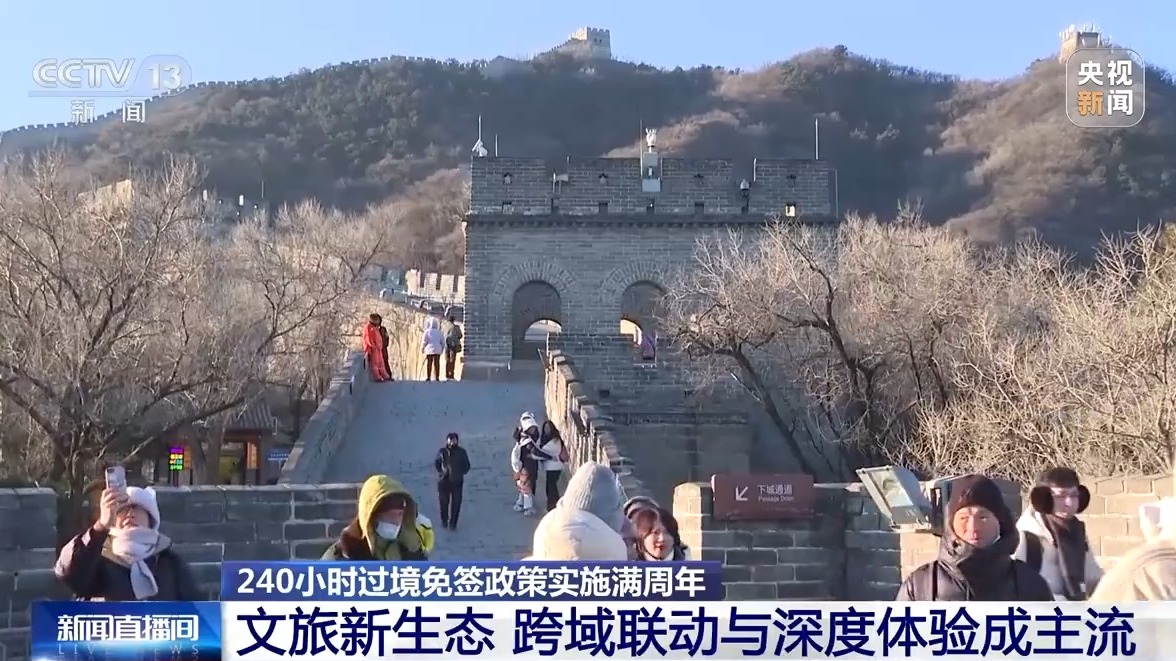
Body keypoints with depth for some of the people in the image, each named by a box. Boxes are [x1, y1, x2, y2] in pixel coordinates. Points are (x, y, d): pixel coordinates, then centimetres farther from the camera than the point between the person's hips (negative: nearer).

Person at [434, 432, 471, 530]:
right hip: (444, 481, 0)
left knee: (456, 503, 0)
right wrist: (440, 471, -7)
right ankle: (444, 521, 28)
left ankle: (453, 523, 10)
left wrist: (461, 473, -6)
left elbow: (467, 466, 6)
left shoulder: (461, 452, -4)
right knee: (444, 502, 10)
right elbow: (436, 463, 7)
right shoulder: (442, 452, -4)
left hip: (457, 482, 0)